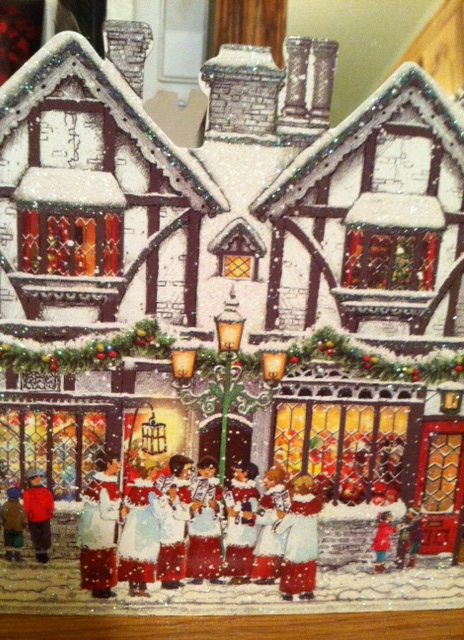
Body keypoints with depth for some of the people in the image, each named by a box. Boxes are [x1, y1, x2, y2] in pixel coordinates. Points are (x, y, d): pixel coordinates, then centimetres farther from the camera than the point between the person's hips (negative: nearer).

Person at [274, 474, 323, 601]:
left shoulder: (296, 507, -20)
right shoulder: (315, 503, -4)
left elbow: (287, 521, -11)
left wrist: (277, 527, 10)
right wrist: (285, 515, 17)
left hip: (296, 541, -5)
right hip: (310, 541, 5)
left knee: (291, 566, 8)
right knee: (308, 566, 17)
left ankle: (287, 592, 15)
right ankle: (308, 591, 23)